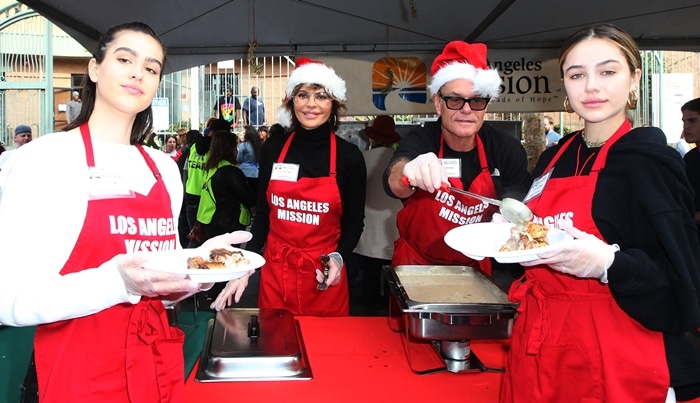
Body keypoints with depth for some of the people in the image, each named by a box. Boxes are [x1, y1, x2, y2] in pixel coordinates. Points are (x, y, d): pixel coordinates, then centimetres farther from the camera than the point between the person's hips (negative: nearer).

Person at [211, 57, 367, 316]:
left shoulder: (349, 156, -5)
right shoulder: (272, 149, 0)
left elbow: (353, 221, 3)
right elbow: (262, 214, 7)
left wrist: (338, 258, -15)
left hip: (324, 277, -1)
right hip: (275, 273, 2)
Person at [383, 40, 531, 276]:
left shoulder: (508, 150, -4)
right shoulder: (419, 142, -9)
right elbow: (394, 183, -29)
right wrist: (409, 173, -52)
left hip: (476, 269, 3)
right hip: (417, 266, -2)